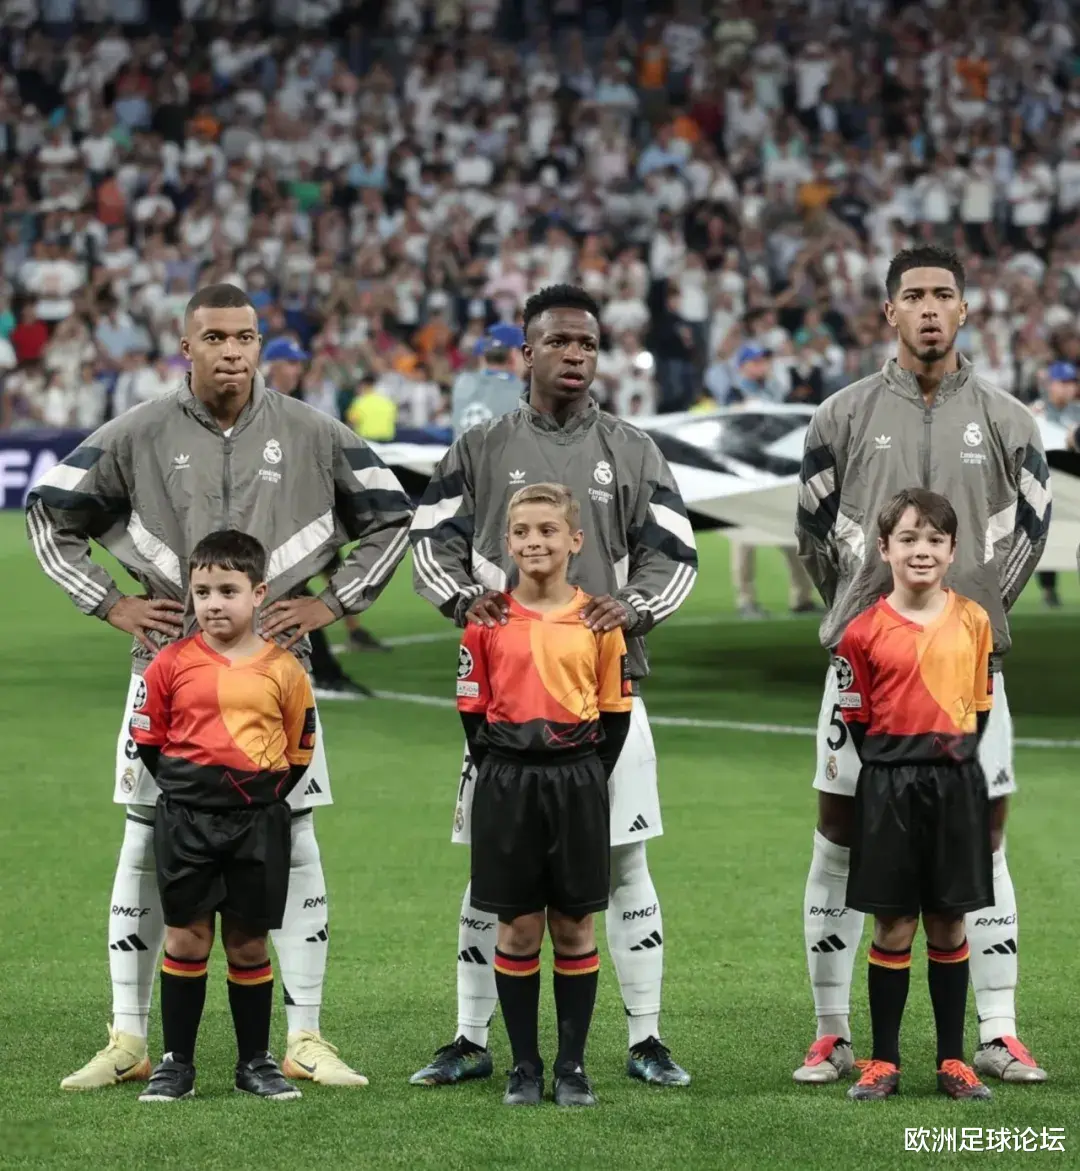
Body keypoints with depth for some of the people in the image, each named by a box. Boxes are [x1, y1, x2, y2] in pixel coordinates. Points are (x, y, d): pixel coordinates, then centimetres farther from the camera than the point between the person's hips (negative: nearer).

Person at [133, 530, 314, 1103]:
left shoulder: (283, 670, 0)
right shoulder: (172, 664, -1)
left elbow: (300, 752, 9)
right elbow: (149, 741, 8)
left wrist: (264, 796, 3)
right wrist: (185, 787, 4)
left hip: (259, 822, 0)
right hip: (186, 819, 0)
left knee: (248, 943, 6)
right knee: (186, 937, 1)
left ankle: (255, 1061, 16)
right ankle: (176, 1063, 7)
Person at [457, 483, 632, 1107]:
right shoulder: (487, 619, 1)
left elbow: (616, 710, 5)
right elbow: (473, 711, 4)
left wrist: (590, 776, -3)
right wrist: (500, 773, -4)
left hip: (577, 780, 0)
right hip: (507, 781, 0)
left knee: (575, 927, 5)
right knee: (518, 928, 4)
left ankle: (573, 1065, 13)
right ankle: (525, 1065, 13)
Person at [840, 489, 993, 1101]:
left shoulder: (974, 620, 3)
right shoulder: (865, 632, -3)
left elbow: (981, 705, 10)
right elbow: (855, 720, 3)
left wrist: (962, 749, -2)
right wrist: (893, 767, -2)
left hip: (957, 782, 2)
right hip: (889, 787, -2)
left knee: (949, 924, 7)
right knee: (893, 926, 3)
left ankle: (952, 1060, 14)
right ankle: (885, 1062, 10)